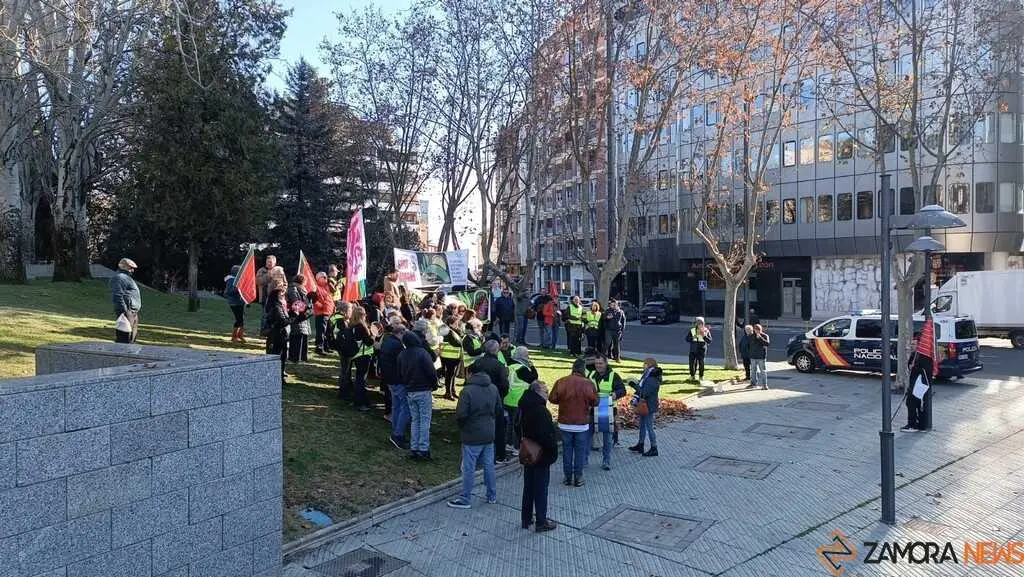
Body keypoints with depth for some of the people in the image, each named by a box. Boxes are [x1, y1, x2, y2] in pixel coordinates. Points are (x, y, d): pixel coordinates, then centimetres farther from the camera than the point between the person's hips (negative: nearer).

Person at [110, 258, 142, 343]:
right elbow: (118, 296, -20)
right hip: (126, 312, -11)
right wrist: (125, 311, -24)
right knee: (124, 338, -12)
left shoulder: (126, 277, 23)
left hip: (133, 313, 11)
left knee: (132, 336, 16)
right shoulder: (119, 278, -11)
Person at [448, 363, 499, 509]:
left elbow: (461, 414, -20)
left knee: (469, 468, 3)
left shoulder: (468, 390, -19)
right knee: (489, 465, 16)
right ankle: (492, 496, 26)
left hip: (472, 436, -6)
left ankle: (465, 499, 12)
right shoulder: (493, 388, 2)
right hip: (489, 435, 6)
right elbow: (498, 408, 11)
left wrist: (461, 425, -1)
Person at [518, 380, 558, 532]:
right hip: (541, 457, -8)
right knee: (541, 489, 3)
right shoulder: (540, 410, -24)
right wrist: (553, 452, -15)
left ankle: (526, 519, 27)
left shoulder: (523, 408, 4)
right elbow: (546, 435, -27)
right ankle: (541, 522, 12)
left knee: (528, 487, 17)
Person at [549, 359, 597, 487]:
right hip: (582, 424, -2)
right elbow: (595, 402, -6)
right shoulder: (588, 383, -11)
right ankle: (578, 478, 14)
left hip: (565, 423, 2)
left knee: (567, 450, 12)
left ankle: (567, 477, 17)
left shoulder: (561, 382, -7)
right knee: (580, 451, 9)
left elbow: (552, 399, -4)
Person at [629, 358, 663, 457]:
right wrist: (635, 398, 2)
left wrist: (634, 385, -22)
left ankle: (654, 449, 9)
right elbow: (641, 388, 13)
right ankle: (640, 445, 31)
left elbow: (645, 392, -27)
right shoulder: (647, 376, 8)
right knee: (642, 425, 19)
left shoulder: (653, 379, -23)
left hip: (649, 407, -10)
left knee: (649, 427, -1)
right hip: (644, 405, 10)